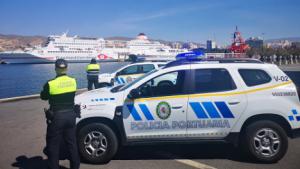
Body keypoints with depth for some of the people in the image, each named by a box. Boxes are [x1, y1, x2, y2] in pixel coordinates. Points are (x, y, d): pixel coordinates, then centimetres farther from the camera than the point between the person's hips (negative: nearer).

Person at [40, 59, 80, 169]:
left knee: (53, 145, 9)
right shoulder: (73, 81, -2)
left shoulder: (51, 83, -15)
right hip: (70, 115, 5)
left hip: (56, 117, -4)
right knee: (72, 143, 16)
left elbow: (43, 97, 3)